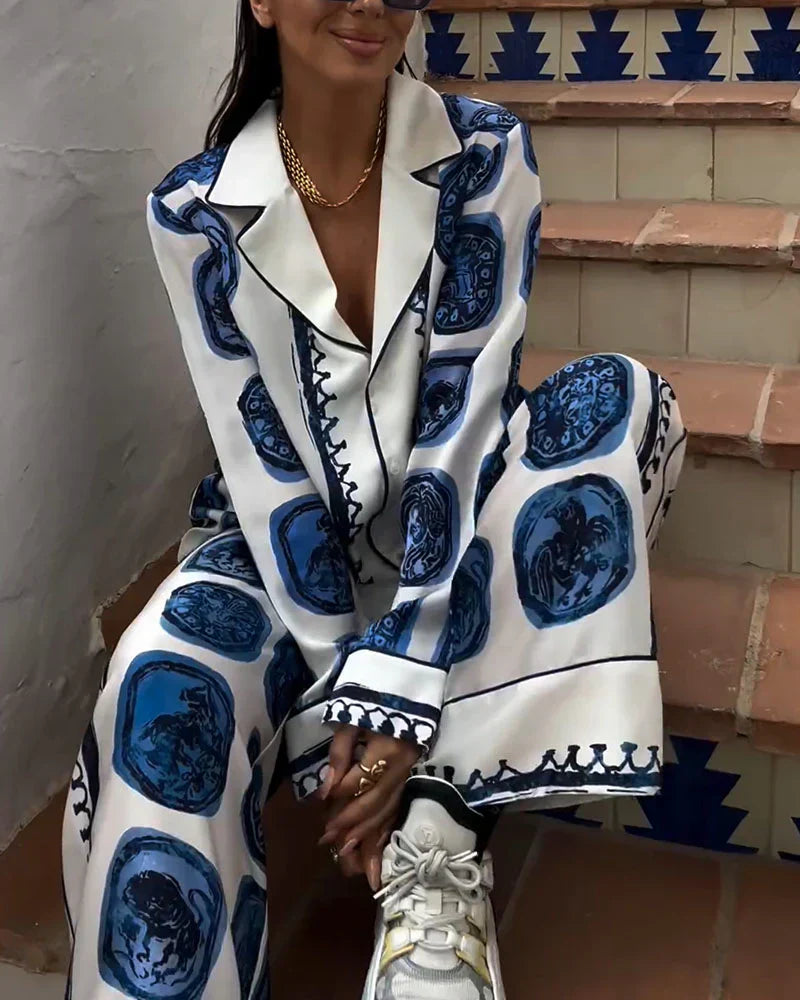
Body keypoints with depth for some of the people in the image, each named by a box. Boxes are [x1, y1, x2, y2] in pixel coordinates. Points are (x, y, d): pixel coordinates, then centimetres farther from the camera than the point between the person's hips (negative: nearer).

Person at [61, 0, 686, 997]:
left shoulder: (485, 155, -12)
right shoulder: (194, 211, -11)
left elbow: (463, 410, -19)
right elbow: (261, 451, -13)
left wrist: (394, 679, -27)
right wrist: (340, 686, -21)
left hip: (452, 512, 2)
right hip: (289, 530, -1)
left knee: (622, 395, -26)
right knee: (162, 687, -32)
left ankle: (442, 823, -27)